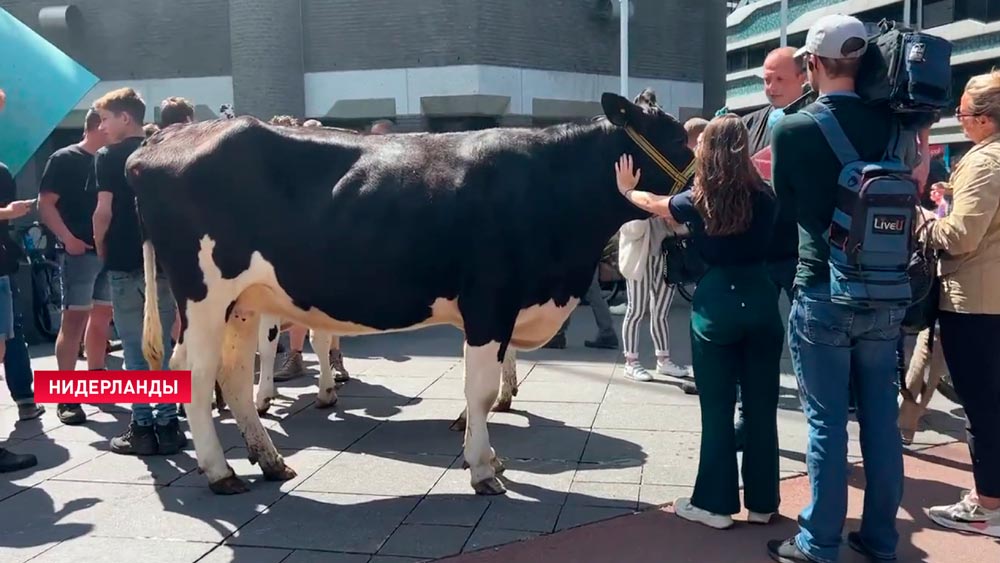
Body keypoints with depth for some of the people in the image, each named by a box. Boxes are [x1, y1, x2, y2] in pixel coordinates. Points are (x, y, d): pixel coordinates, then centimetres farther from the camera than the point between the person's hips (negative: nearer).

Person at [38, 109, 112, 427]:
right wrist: (68, 239, -20)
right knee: (75, 318, -9)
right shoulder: (64, 159, -2)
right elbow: (45, 204, -8)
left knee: (102, 316, 12)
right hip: (80, 251, -6)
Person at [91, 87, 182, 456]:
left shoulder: (108, 156, -5)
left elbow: (104, 211, -10)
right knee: (164, 345, 9)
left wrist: (100, 247, 5)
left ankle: (143, 429, 6)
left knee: (136, 348, 2)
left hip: (125, 263, -4)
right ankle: (168, 425, 12)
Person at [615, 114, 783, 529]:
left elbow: (653, 204, 17)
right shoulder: (766, 196, 2)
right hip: (760, 300, 2)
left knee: (717, 409, 6)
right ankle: (762, 502, 21)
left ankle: (715, 504, 14)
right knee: (761, 407, 10)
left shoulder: (698, 199, -3)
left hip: (715, 303, -2)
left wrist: (628, 189, 38)